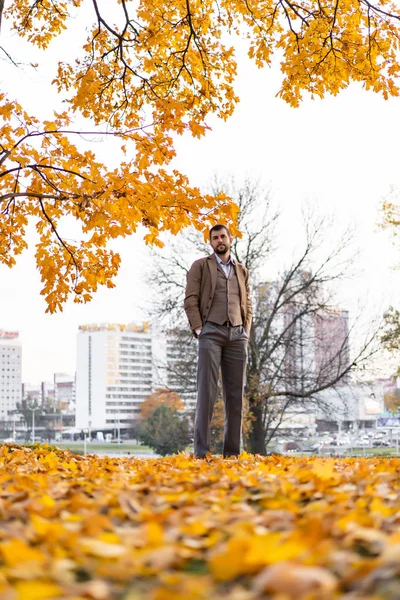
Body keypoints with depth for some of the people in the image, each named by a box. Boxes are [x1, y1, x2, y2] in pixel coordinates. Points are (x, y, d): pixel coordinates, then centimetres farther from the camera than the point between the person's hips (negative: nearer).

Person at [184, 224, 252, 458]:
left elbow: (247, 305, 19)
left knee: (235, 393, 1)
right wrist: (198, 328, -10)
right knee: (207, 390, -11)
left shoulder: (242, 271, 21)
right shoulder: (200, 266, 9)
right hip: (211, 333, -4)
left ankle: (232, 452, 4)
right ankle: (201, 451, -12)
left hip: (237, 335, 4)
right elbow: (190, 300, 0)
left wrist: (246, 332, 5)